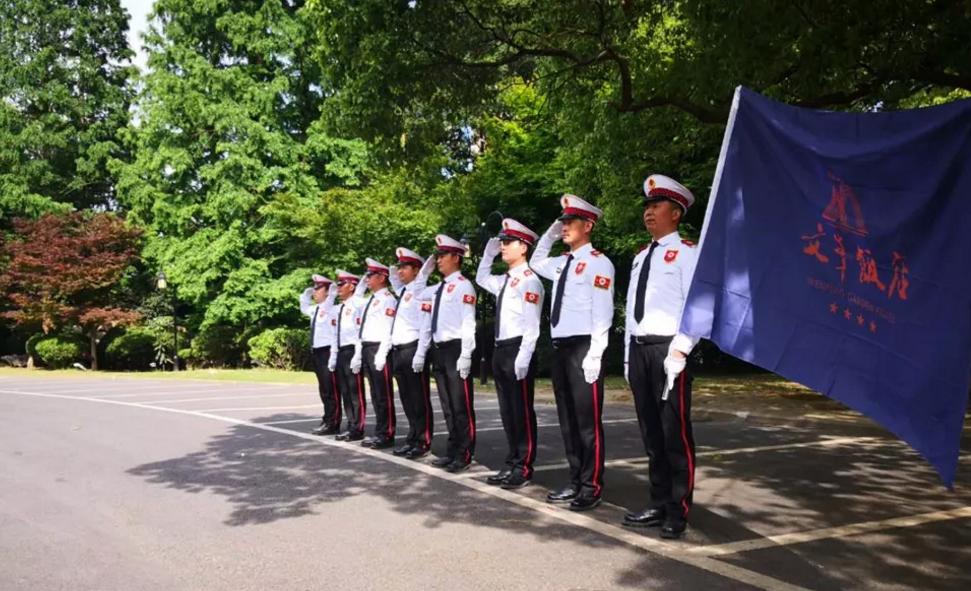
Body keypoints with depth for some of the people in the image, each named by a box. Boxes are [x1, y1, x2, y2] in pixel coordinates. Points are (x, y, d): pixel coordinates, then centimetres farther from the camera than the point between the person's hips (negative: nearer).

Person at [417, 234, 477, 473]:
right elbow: (429, 322, 20)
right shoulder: (437, 289, 17)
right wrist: (421, 352, 18)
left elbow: (468, 322, -15)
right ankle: (452, 451, 23)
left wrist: (465, 355, -20)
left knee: (461, 406, -1)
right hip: (439, 350, 8)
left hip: (456, 349, -8)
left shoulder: (463, 285, -8)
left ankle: (464, 454, 7)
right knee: (448, 406, 14)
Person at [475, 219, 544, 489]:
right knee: (507, 411, 14)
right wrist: (488, 253, 21)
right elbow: (481, 278, 36)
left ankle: (524, 467, 10)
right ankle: (512, 463, 24)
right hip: (500, 349, 9)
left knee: (522, 411, 0)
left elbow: (532, 324, -16)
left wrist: (523, 357, -22)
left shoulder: (529, 279, -11)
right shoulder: (504, 281, 15)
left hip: (518, 349, -9)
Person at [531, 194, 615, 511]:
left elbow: (602, 312, -13)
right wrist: (549, 235, 20)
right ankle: (575, 482, 23)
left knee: (588, 420, -1)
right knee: (567, 419, 12)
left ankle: (592, 487, 9)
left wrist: (593, 355, -19)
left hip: (583, 348, -8)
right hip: (560, 347, 8)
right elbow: (536, 263, 37)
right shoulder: (562, 263, 15)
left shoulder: (598, 263, -7)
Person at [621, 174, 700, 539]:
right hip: (639, 348, 7)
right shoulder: (641, 257, 19)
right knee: (650, 431, 11)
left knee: (675, 432, -1)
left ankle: (677, 512, 10)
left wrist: (678, 351, -18)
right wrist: (629, 354, 14)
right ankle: (658, 505, 22)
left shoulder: (686, 253, -3)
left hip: (668, 349, -7)